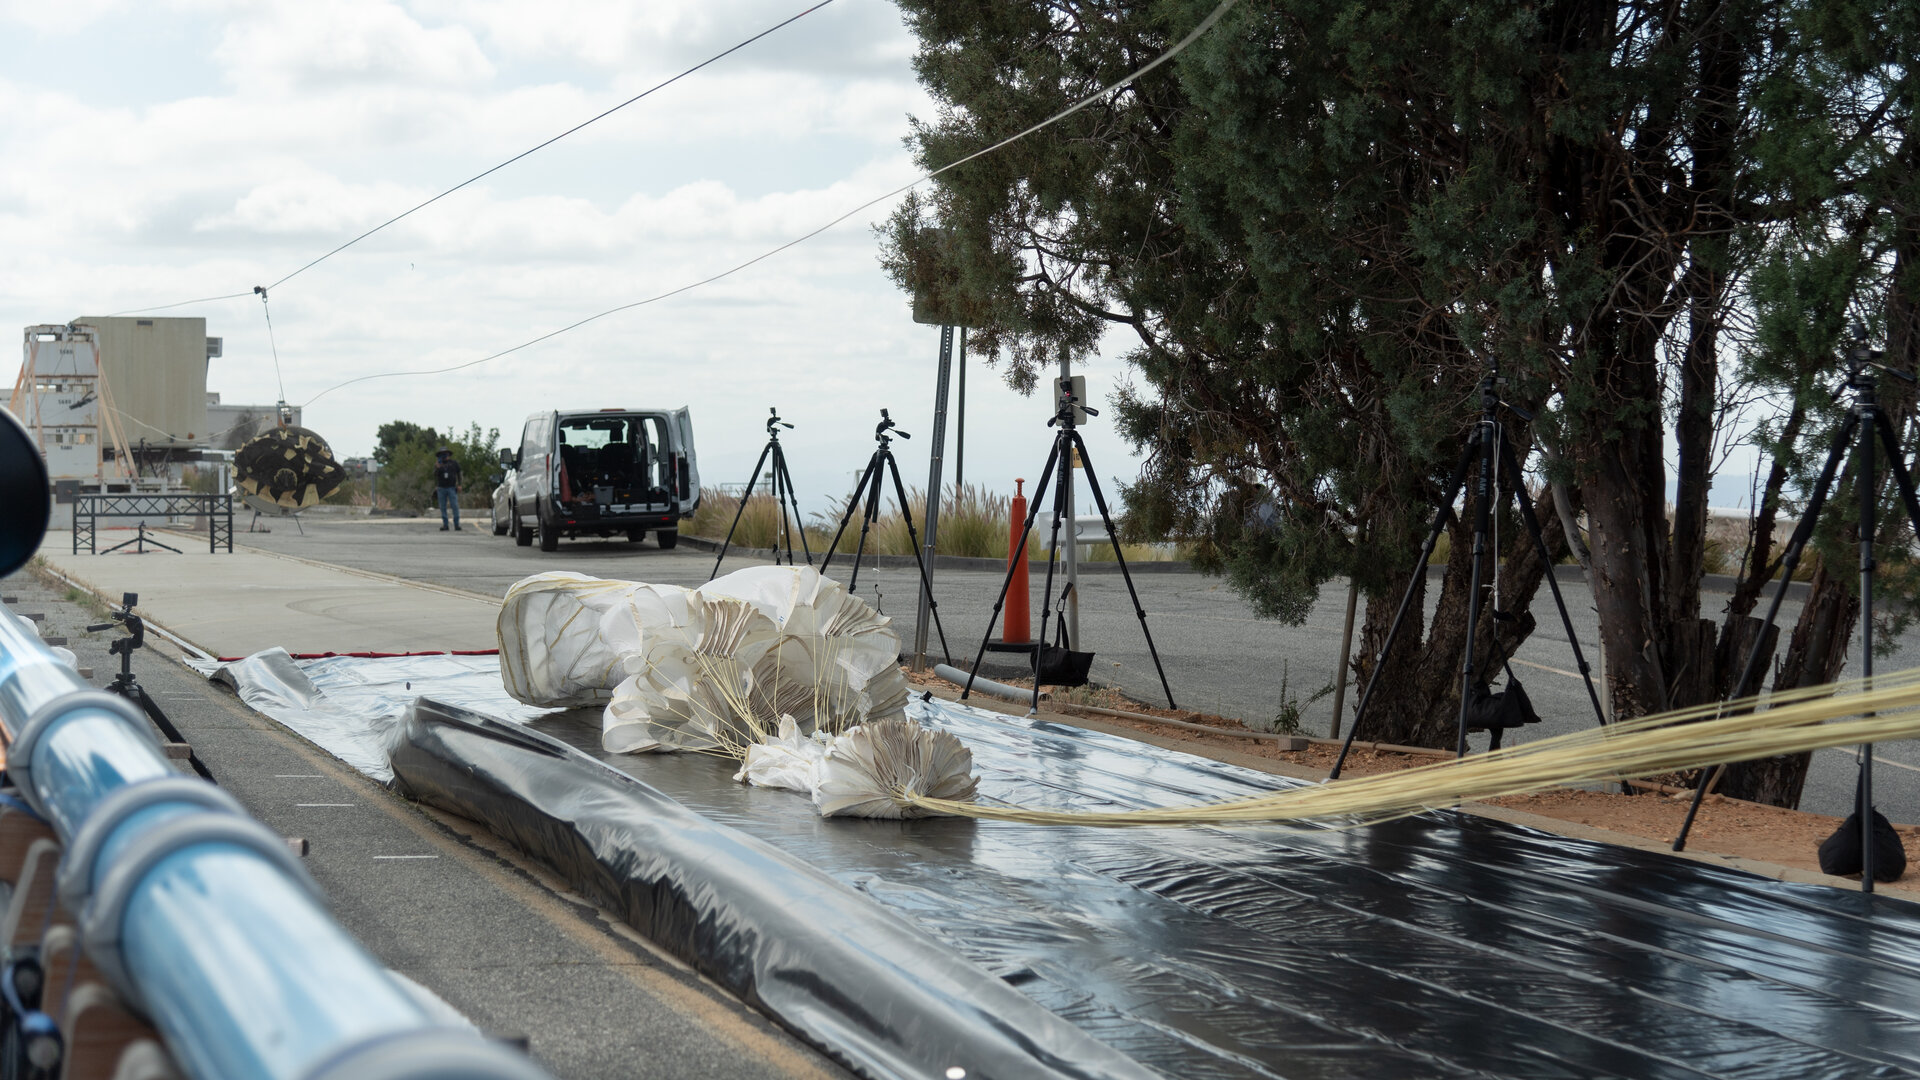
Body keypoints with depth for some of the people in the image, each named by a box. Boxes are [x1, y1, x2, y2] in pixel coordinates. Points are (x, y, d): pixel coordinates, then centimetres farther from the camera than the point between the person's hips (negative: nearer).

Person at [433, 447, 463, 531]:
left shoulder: (454, 463, 8)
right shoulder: (438, 464, 9)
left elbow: (459, 474, 13)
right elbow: (435, 475, -2)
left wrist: (459, 485, 5)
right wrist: (437, 467, -16)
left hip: (452, 487, -2)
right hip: (441, 488, 2)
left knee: (455, 506, -10)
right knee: (442, 507, 1)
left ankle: (457, 524, -8)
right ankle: (445, 525, 4)